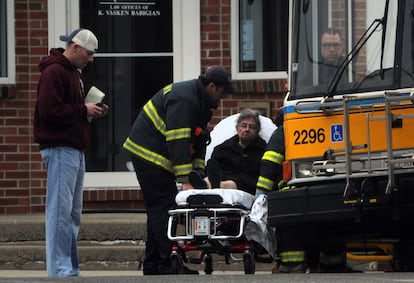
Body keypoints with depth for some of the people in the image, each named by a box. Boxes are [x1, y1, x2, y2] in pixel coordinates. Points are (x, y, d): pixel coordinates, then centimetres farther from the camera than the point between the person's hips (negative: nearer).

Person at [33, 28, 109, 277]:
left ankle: (70, 268, 15)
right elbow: (50, 111, -20)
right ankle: (60, 269, -10)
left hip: (76, 149, 10)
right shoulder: (54, 72, -12)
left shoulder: (74, 72, 20)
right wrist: (84, 111, -13)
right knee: (60, 211, -10)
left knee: (73, 213, 11)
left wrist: (92, 112, 8)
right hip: (61, 150, -10)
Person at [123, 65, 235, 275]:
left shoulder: (199, 101, 12)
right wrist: (185, 180, -30)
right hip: (149, 154, -11)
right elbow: (178, 141, -28)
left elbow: (199, 139, 15)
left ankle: (152, 266, 17)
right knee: (163, 208, -14)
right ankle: (167, 265, -17)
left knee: (158, 209, 13)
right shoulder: (184, 99, -22)